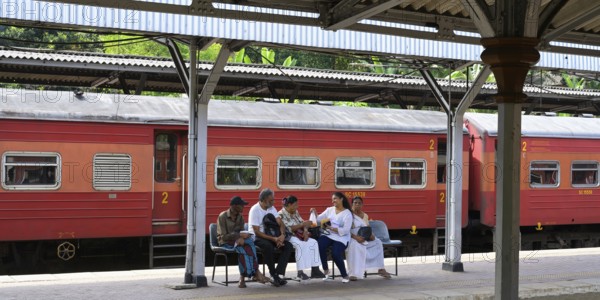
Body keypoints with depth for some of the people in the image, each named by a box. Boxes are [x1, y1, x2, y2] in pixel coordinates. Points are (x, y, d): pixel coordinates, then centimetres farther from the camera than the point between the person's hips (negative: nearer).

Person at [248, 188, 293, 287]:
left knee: (288, 245, -17)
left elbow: (280, 223, 1)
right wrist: (273, 239, -27)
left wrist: (282, 235, -21)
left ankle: (278, 274, -23)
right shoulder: (255, 210, -15)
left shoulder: (271, 208, 7)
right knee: (268, 246, -39)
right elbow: (257, 232, -19)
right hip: (256, 237, -7)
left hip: (270, 235, 7)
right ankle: (274, 275, -22)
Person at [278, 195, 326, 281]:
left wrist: (305, 230, -11)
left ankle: (315, 270, -16)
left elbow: (302, 223, 12)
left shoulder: (295, 213, 15)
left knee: (313, 242, -13)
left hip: (298, 236, 8)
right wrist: (303, 224, -22)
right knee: (300, 245, -35)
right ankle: (300, 272, -32)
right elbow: (289, 229, -21)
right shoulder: (281, 215, -12)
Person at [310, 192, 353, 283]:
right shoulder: (329, 210, 15)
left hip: (341, 238, -4)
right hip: (328, 235, 4)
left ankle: (345, 275, -3)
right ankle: (326, 270, -13)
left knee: (335, 254, -29)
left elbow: (345, 230, -11)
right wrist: (314, 213, -9)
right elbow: (319, 219, 10)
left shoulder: (347, 213, 0)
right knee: (319, 245, -29)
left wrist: (331, 228, -17)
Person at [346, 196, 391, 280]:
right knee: (355, 245, -38)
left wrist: (371, 235, -8)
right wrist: (355, 237, -29)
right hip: (352, 238, -7)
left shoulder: (365, 215, 15)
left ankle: (381, 269, -7)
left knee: (377, 242, -10)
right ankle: (353, 273, -38)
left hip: (364, 238, 7)